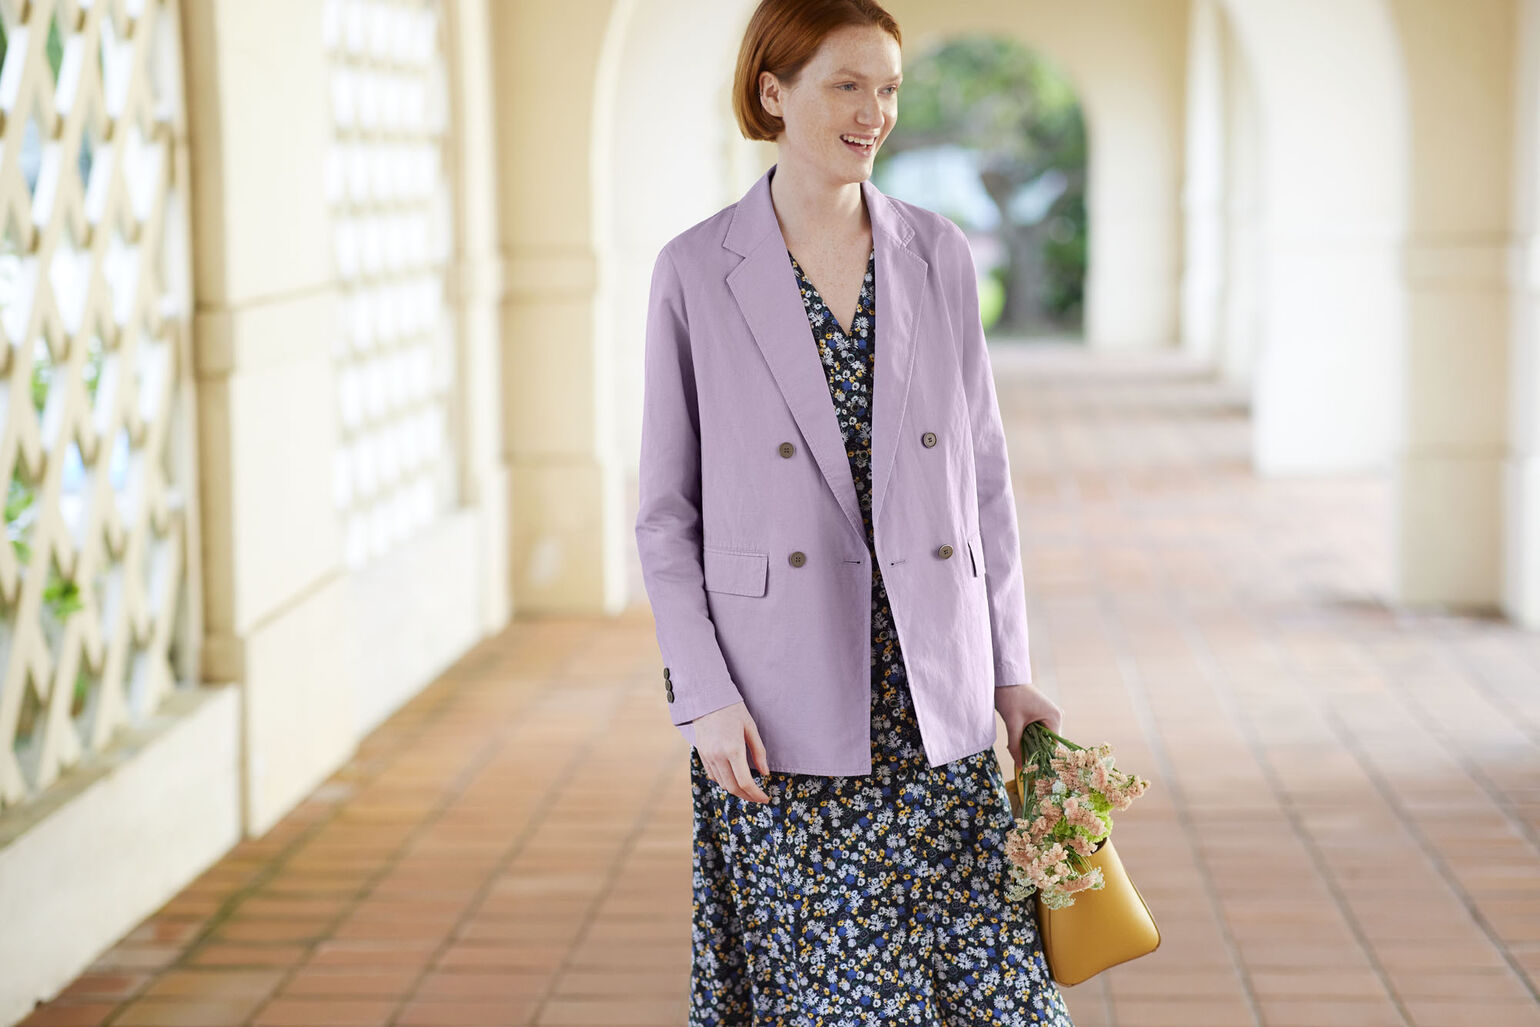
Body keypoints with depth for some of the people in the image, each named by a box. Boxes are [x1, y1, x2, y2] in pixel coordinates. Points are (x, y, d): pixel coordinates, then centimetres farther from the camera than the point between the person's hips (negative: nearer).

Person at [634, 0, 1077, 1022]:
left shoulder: (938, 255, 5)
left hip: (932, 701, 3)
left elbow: (984, 470, 10)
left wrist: (1012, 667, 6)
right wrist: (706, 697, -9)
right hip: (780, 711, -2)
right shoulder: (698, 272, -3)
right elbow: (666, 512, -2)